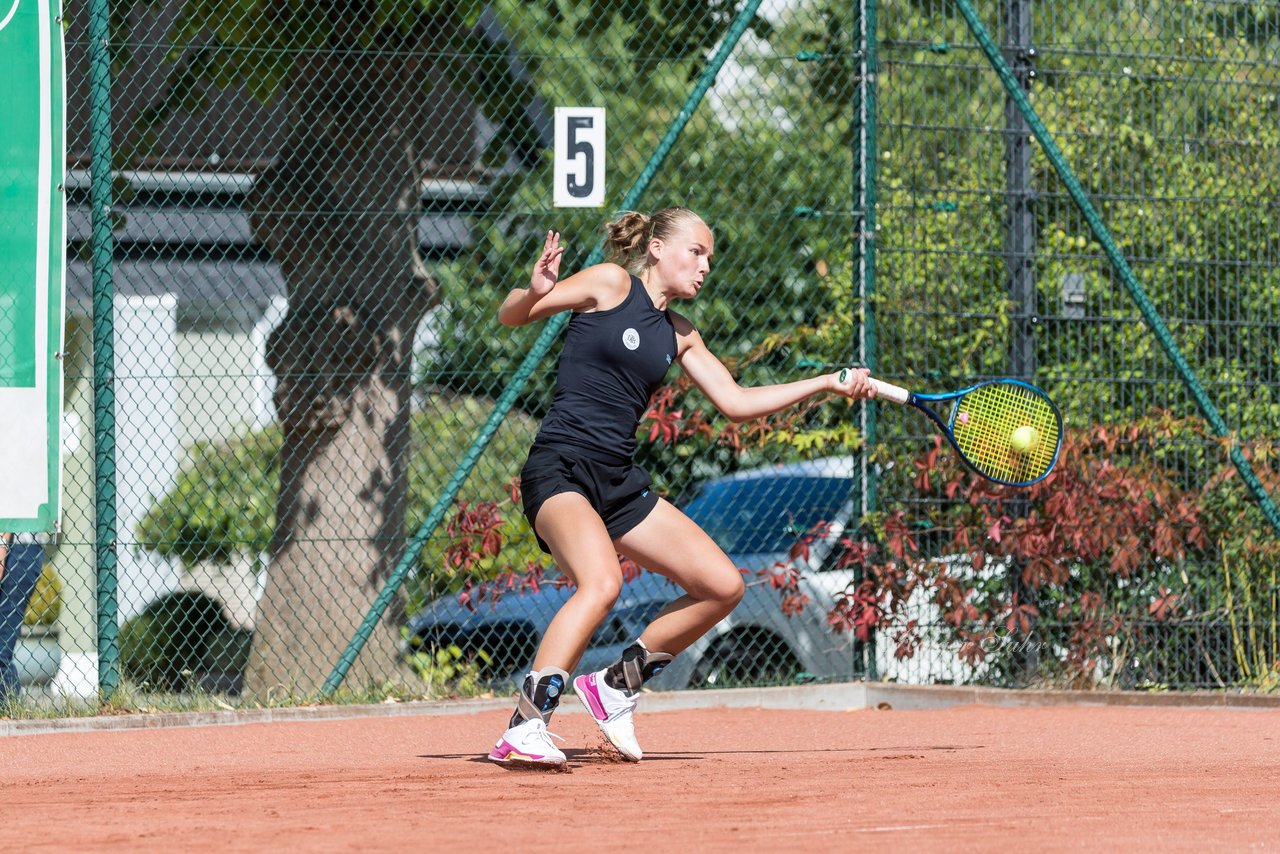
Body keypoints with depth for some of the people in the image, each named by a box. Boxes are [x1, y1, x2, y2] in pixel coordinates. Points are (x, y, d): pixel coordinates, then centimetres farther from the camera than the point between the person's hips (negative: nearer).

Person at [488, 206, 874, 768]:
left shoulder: (678, 336, 18)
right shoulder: (610, 284, -1)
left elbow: (736, 402, 20)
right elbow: (510, 317, -3)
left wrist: (828, 383, 14)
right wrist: (536, 294, -27)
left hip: (620, 483, 8)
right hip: (560, 470, -8)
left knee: (722, 586, 4)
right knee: (602, 581, -34)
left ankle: (616, 684, 18)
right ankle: (523, 730, -34)